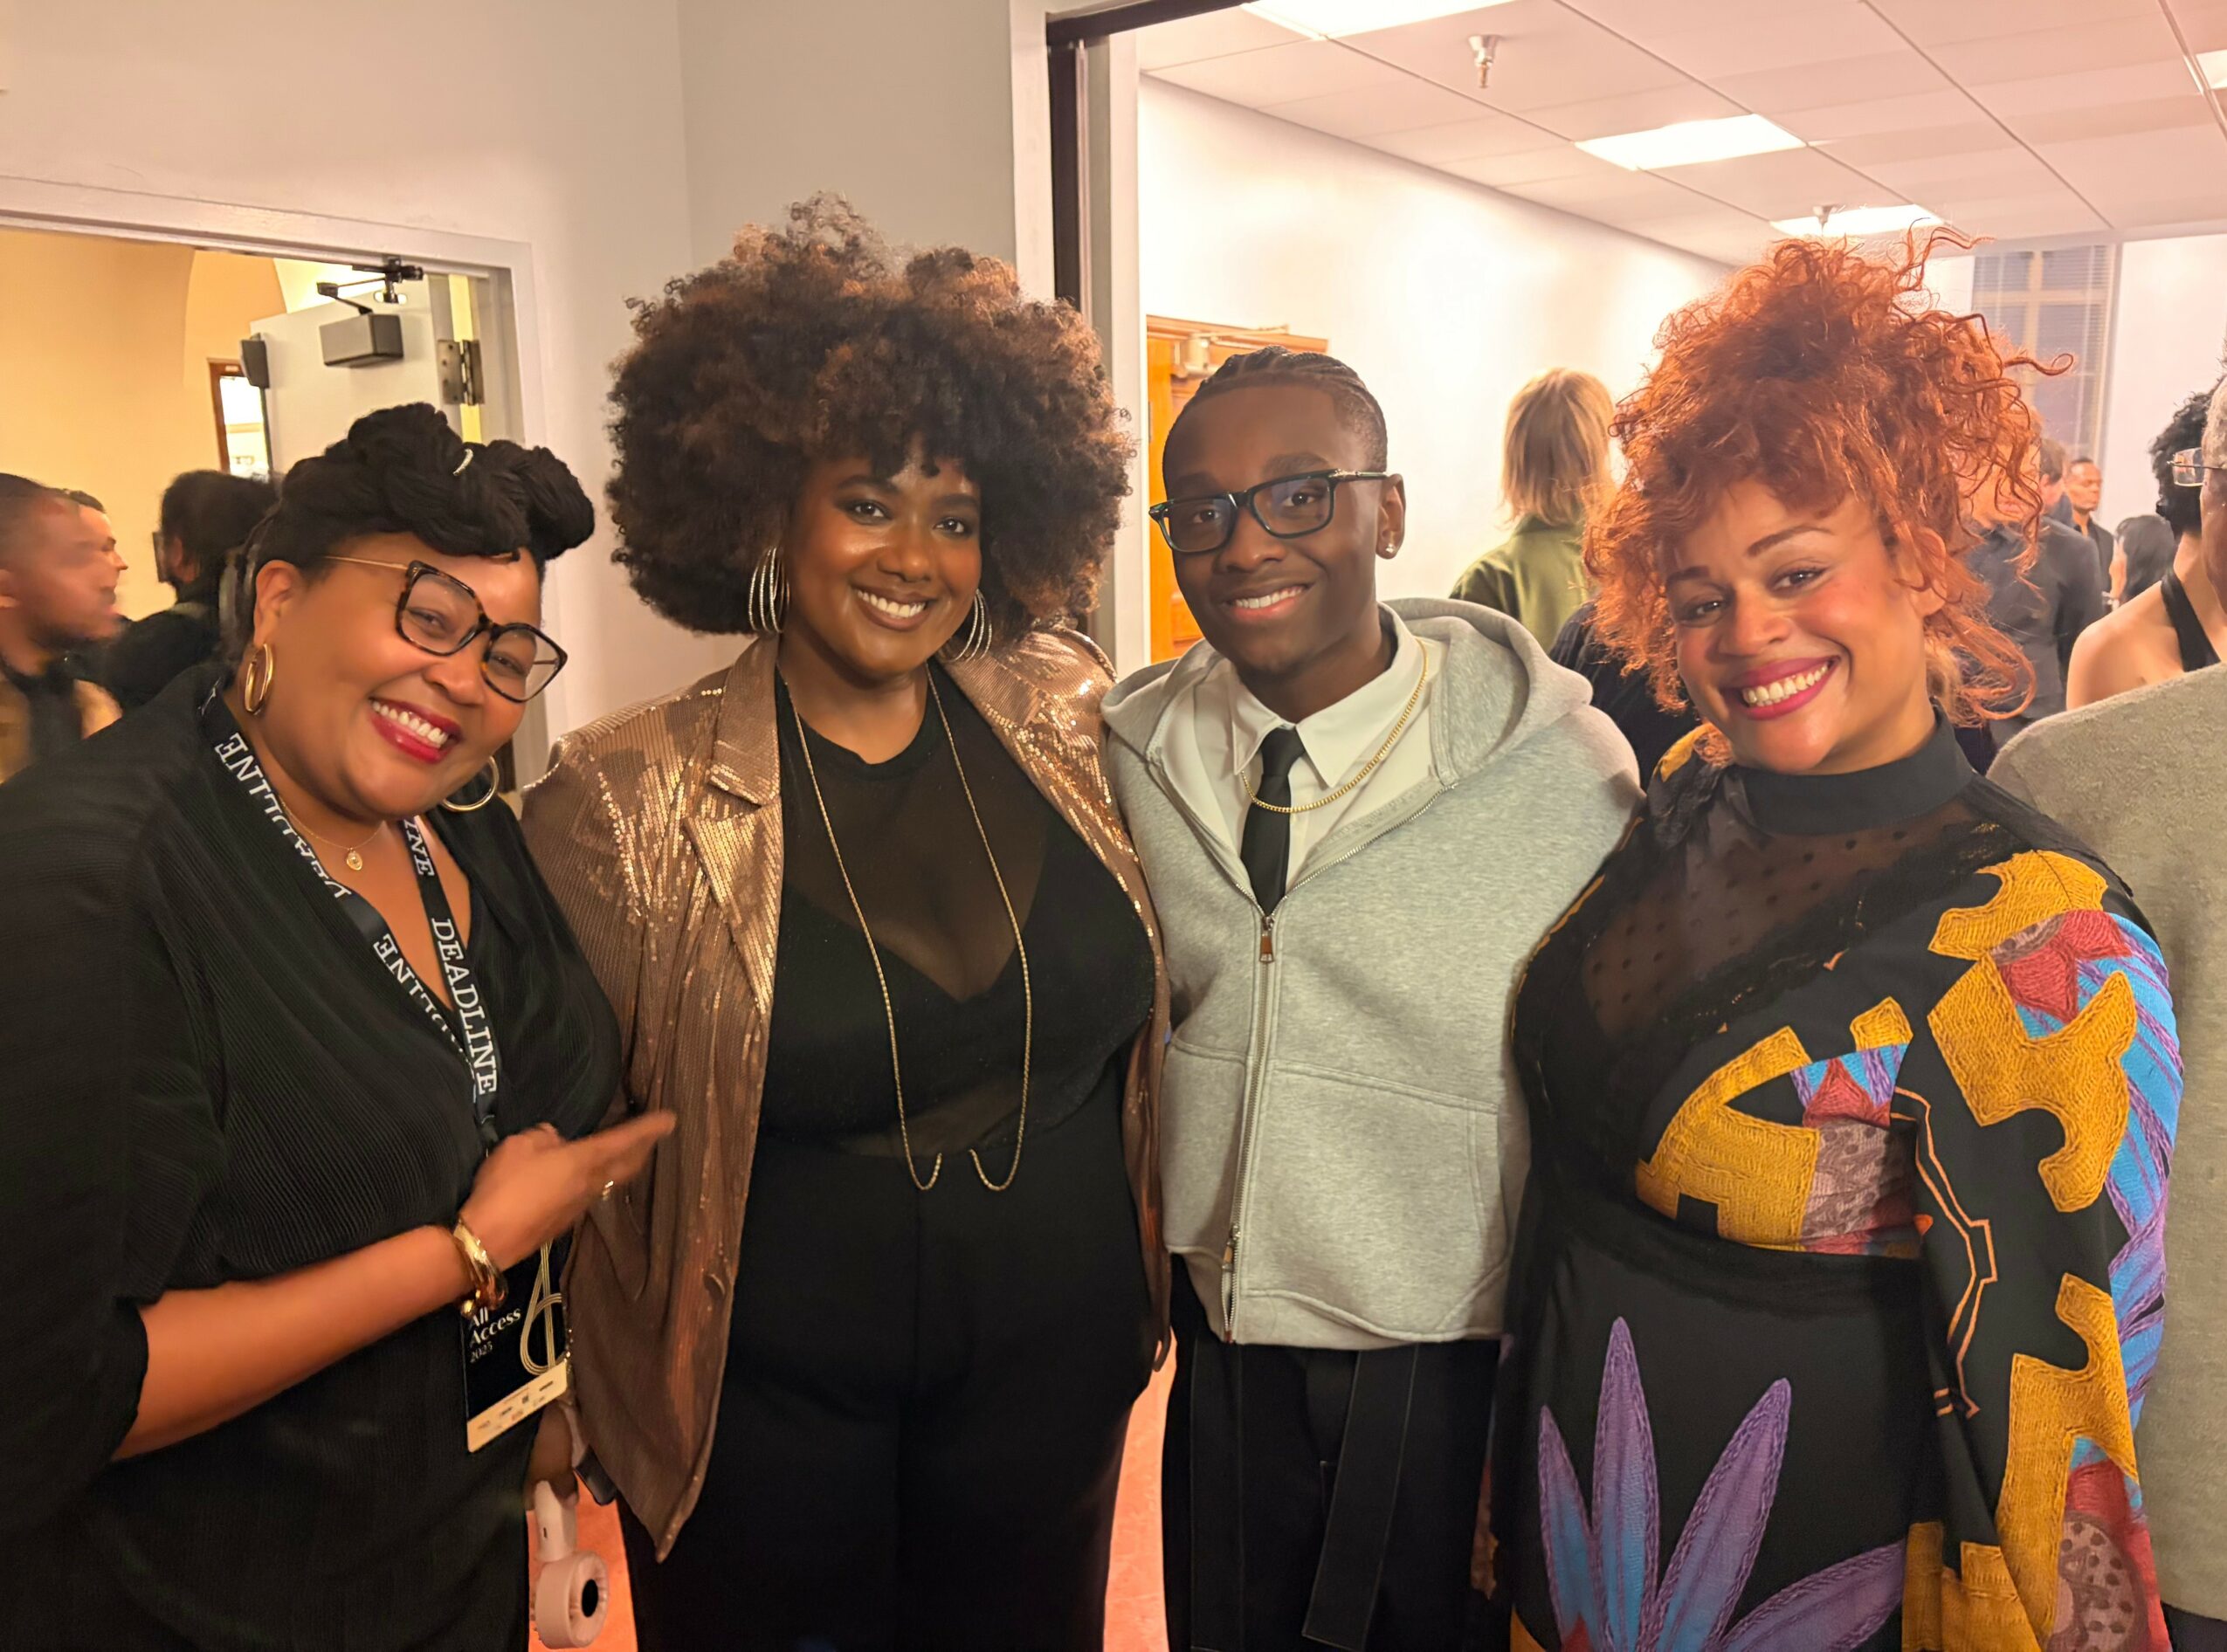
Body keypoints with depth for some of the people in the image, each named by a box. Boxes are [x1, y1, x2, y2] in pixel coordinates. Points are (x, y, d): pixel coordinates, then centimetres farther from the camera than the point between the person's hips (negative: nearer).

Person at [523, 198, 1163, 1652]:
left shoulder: (1065, 717, -5)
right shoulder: (630, 800, -14)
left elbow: (1147, 1004, 7)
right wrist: (572, 1404, -6)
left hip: (1055, 1369, 3)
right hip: (764, 1407, -3)